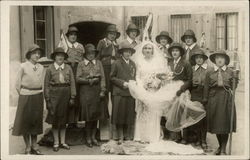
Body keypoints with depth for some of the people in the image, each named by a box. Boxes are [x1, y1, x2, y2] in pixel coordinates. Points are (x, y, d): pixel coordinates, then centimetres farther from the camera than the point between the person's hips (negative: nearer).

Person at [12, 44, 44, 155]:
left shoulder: (41, 67, 6)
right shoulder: (23, 66, -6)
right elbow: (18, 85, -2)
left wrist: (38, 94, 8)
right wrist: (23, 95, 0)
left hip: (38, 96, 4)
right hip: (26, 96, -4)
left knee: (36, 121, 9)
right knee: (25, 121, 3)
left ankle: (34, 146, 20)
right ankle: (28, 148, 13)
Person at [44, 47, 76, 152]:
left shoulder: (68, 68, 4)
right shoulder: (50, 69, -2)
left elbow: (72, 83, 3)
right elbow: (46, 85, -2)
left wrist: (72, 97, -3)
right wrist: (47, 100, -6)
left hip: (66, 95, 2)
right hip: (54, 94, -2)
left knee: (63, 119, 11)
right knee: (55, 119, 5)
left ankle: (63, 142, 23)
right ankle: (56, 143, 17)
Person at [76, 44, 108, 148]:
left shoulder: (98, 63, 10)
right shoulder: (81, 64, 4)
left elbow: (102, 77, 6)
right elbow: (78, 79, -2)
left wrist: (102, 90, -3)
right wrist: (89, 80, -13)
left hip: (97, 91, 3)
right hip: (86, 91, -2)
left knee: (96, 115, 6)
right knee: (88, 116, -1)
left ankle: (93, 137, 19)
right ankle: (88, 138, 13)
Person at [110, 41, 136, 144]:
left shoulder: (133, 64, 15)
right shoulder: (116, 63, 0)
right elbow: (112, 77, -1)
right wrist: (122, 83, -11)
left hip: (130, 92, 4)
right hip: (119, 93, -4)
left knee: (129, 115, 6)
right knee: (120, 115, -2)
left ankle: (128, 135, 18)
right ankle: (120, 137, 6)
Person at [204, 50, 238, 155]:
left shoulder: (230, 72, 4)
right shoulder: (210, 73, 5)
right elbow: (206, 87, 5)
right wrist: (205, 99, 1)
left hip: (226, 99, -1)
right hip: (214, 99, 1)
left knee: (225, 124, 0)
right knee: (216, 124, 8)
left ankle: (223, 149, 12)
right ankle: (220, 146, 28)